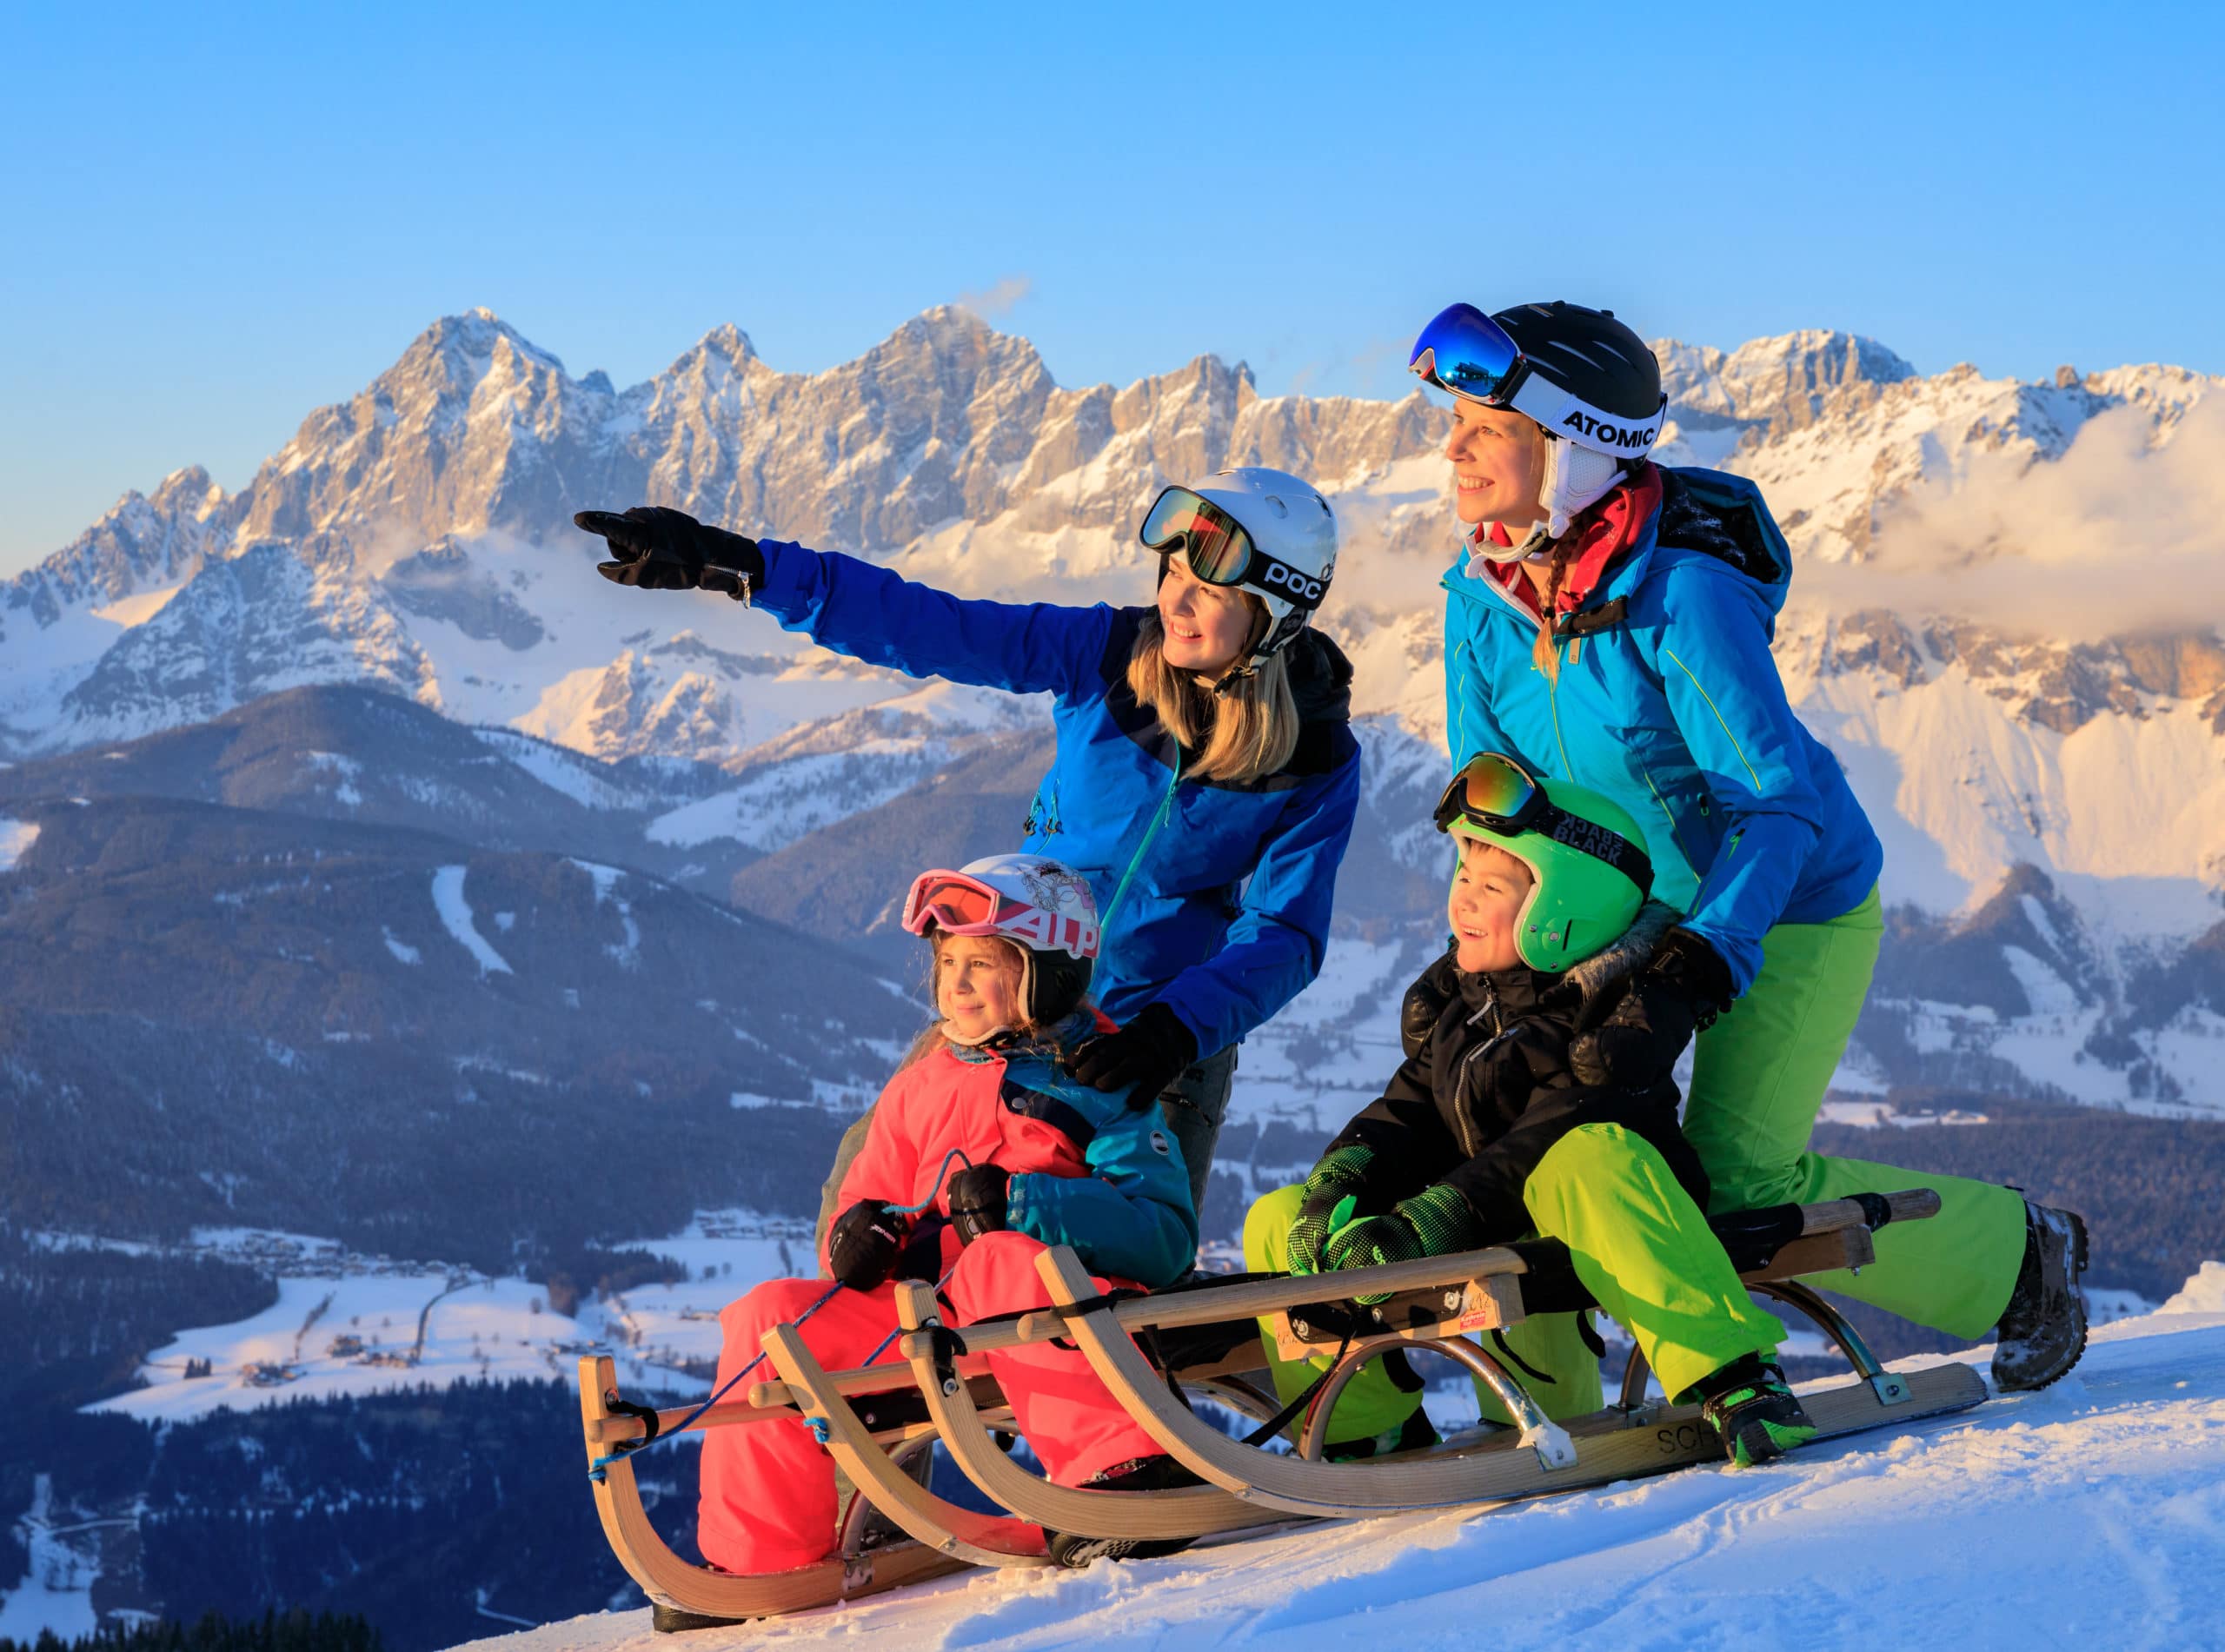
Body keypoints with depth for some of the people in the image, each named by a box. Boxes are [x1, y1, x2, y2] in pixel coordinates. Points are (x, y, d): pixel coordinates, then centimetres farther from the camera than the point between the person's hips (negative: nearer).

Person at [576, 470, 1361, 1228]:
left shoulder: (1318, 765, -14)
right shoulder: (1109, 653, -11)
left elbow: (1284, 935, -17)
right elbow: (921, 625, -14)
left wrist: (1178, 1028, -36)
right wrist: (740, 566, -23)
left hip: (1168, 1036, -2)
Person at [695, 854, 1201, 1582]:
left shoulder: (1096, 1087, 2)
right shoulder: (919, 1089, 20)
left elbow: (1165, 1236, -11)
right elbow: (869, 1200, 23)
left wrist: (1021, 1203, -22)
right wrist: (862, 1235, -3)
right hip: (924, 1317, 5)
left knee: (999, 1261, -37)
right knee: (769, 1316, -11)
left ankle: (1124, 1475, -46)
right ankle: (763, 1556, -4)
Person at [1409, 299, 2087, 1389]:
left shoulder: (1683, 596, -30)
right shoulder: (1481, 599, -10)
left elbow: (1779, 806, -32)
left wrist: (1688, 977, -41)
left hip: (1790, 904, -6)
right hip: (1634, 906, 6)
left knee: (1739, 1177, -12)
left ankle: (2018, 1257, 9)